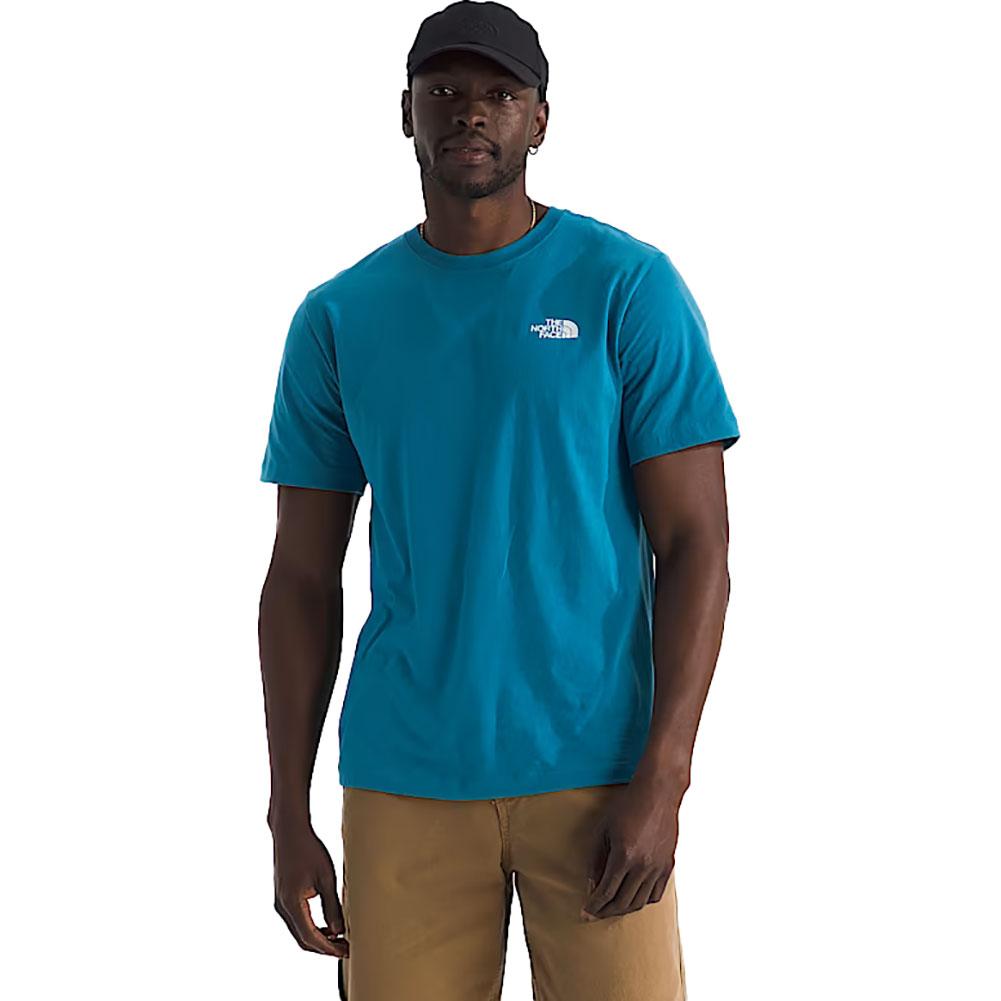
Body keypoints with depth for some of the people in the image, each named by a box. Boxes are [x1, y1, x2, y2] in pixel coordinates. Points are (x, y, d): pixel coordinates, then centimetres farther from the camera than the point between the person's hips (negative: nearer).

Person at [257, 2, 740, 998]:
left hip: (594, 768, -2)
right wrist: (288, 815, 5)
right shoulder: (338, 318, 7)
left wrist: (661, 783, -12)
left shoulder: (630, 288, -1)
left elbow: (696, 545, -3)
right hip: (402, 783, 2)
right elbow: (302, 579, 10)